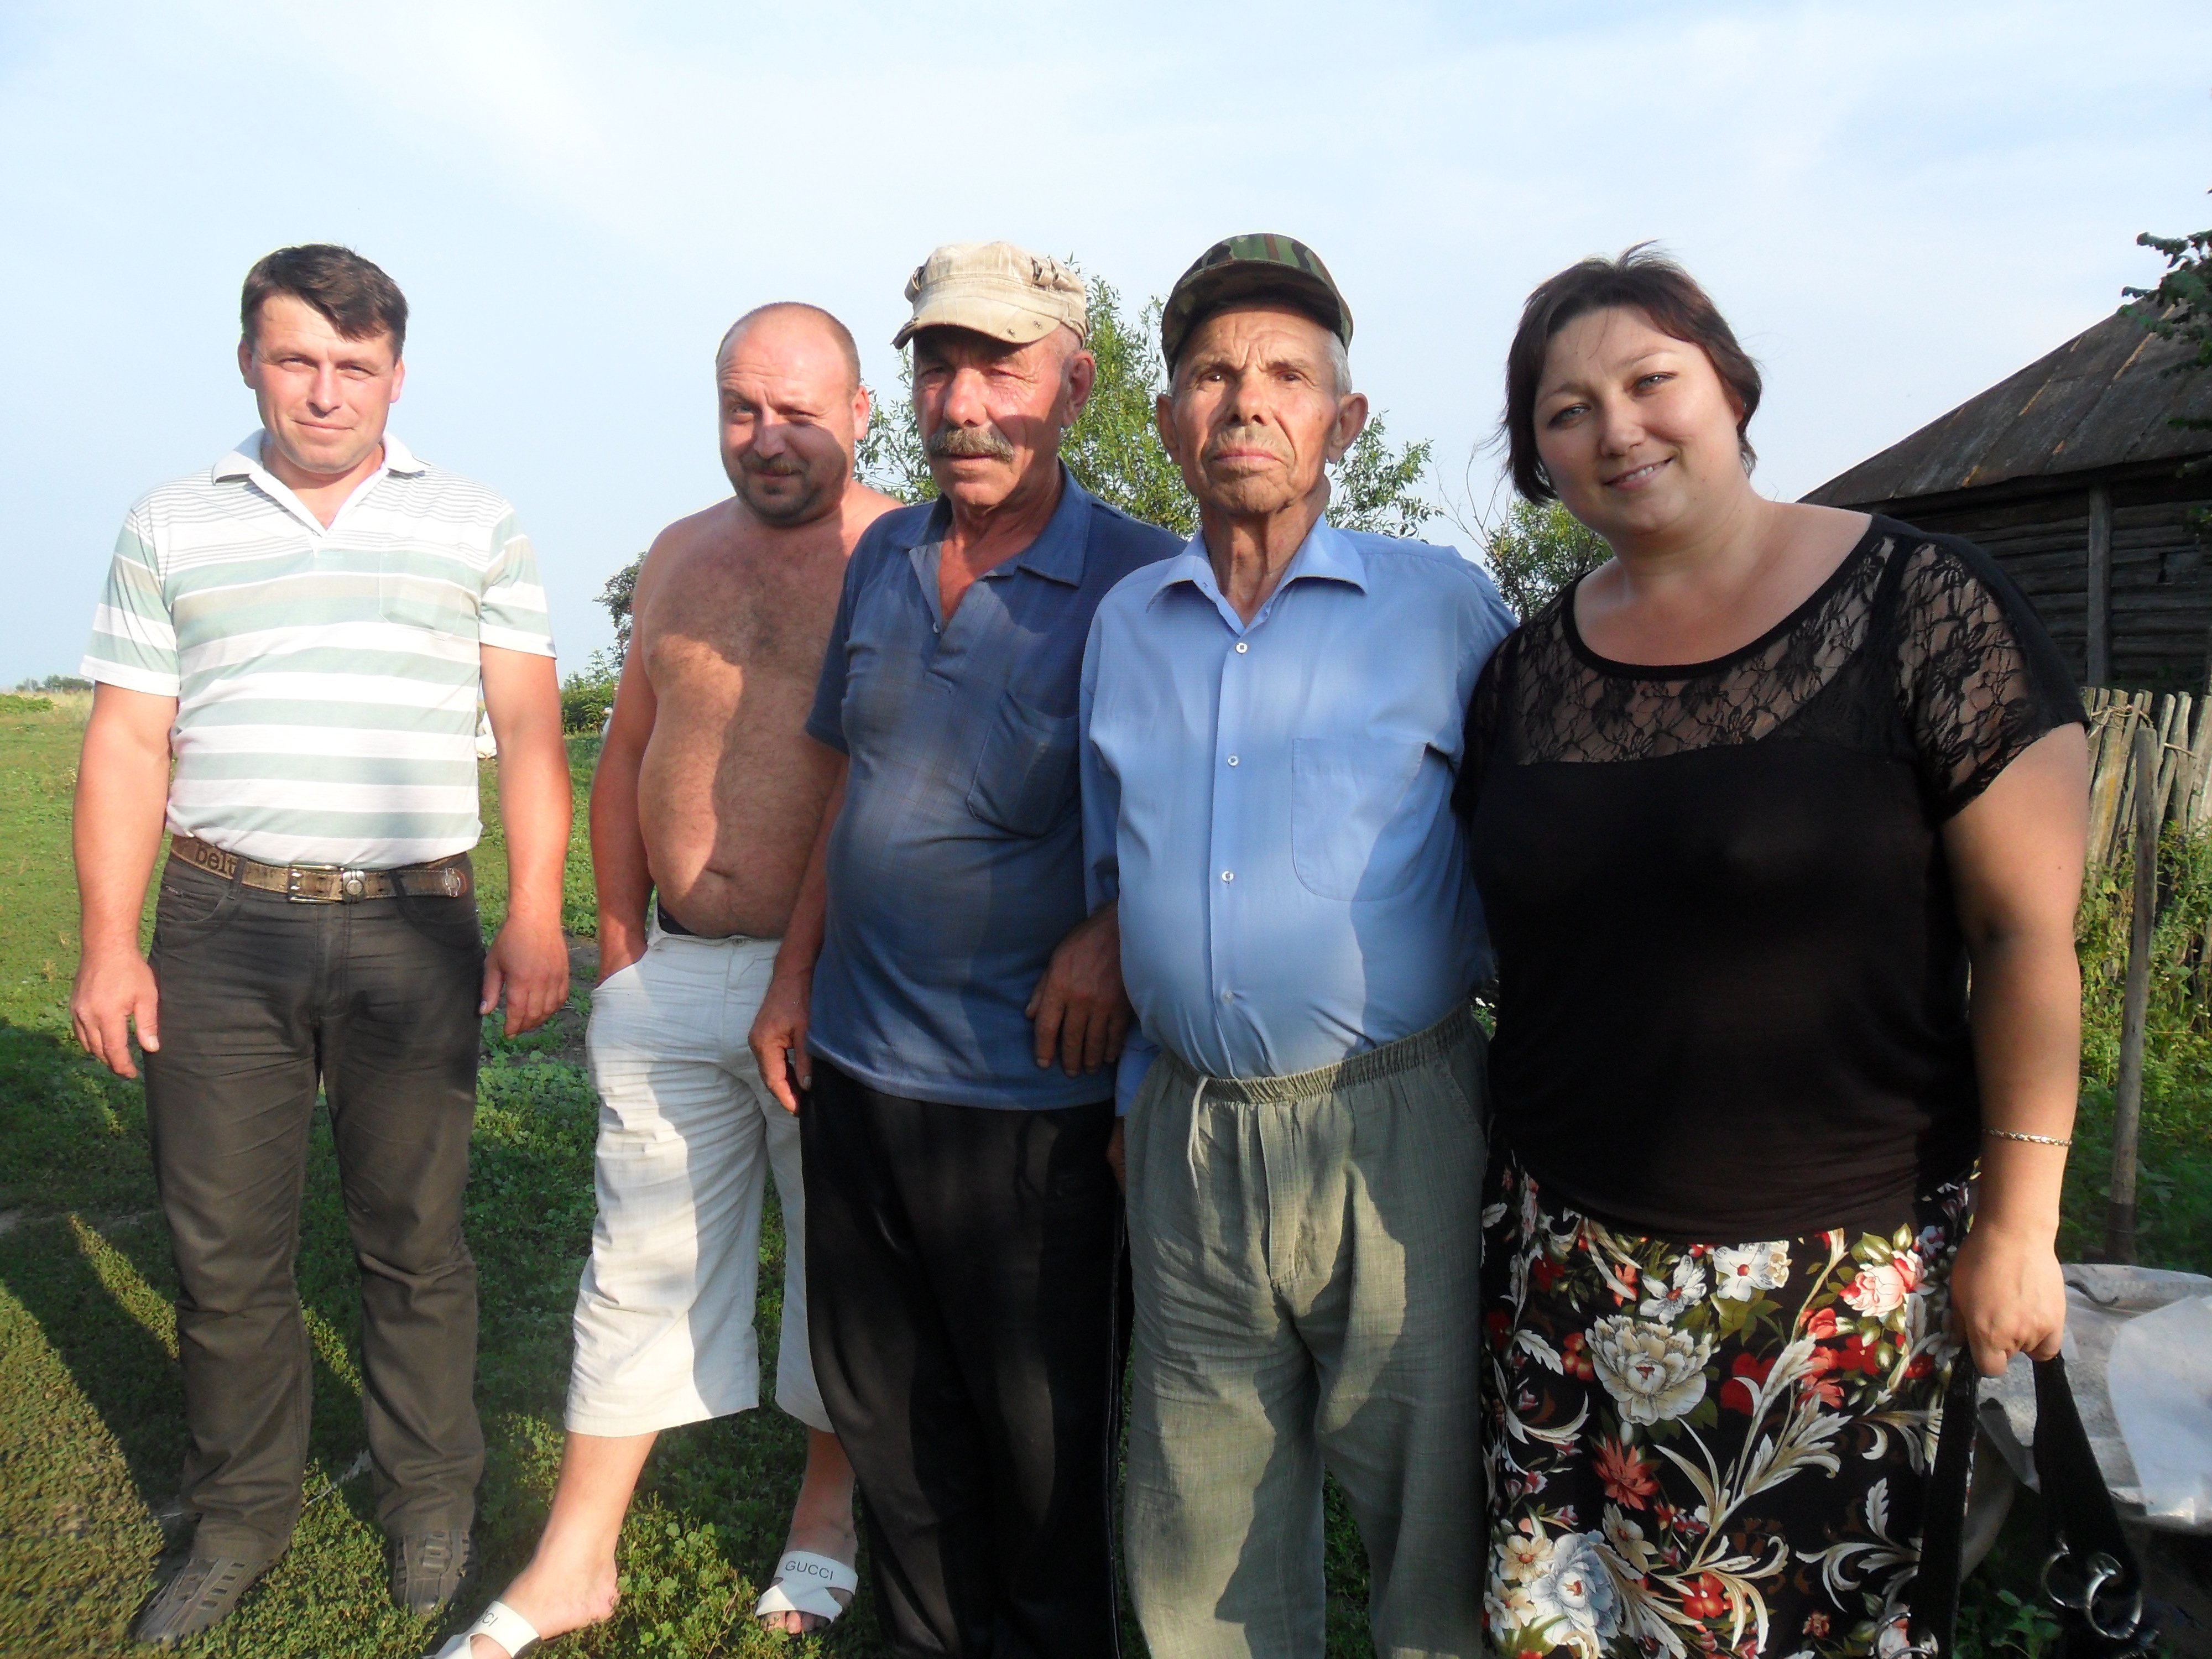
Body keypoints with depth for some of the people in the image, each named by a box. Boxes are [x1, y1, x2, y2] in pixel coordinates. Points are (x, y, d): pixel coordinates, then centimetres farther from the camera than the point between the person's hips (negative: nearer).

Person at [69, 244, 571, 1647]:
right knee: (224, 1243, 8)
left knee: (414, 1237, 7)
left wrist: (537, 912, -7)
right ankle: (241, 1518, 26)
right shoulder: (172, 528, 10)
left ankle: (433, 1503, 25)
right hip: (219, 925, 2)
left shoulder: (478, 529, 7)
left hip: (410, 927, -1)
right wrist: (109, 941, 1)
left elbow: (530, 730, 3)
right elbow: (129, 746, 8)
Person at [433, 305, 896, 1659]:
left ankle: (828, 1520, 32)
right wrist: (621, 939, 11)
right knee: (643, 1259, 12)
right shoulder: (682, 557, 11)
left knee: (845, 1258, 11)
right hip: (675, 973, 5)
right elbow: (628, 755, 16)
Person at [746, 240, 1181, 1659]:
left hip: (1028, 1096, -6)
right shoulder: (884, 558, 7)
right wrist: (798, 975, 14)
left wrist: (1117, 935, -23)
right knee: (887, 1418, 20)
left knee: (1043, 1444, 11)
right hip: (856, 1066, 6)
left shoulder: (1142, 581, -11)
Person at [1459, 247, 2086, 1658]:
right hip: (1569, 1264, 4)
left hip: (1837, 1272, -4)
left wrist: (2017, 1226, -8)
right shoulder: (1529, 669, 5)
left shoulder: (1918, 607, -8)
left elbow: (2030, 930, -8)